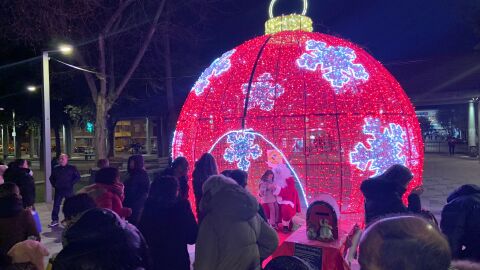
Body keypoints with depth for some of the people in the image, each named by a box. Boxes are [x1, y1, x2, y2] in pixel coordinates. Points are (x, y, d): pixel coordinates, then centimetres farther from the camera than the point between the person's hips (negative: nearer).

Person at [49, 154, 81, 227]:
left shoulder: (72, 168, -2)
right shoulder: (56, 169, 9)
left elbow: (78, 177, -1)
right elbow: (51, 178, 22)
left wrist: (71, 183, -9)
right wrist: (54, 184, 9)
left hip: (69, 190, -3)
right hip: (58, 190, 3)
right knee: (56, 205, 4)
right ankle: (55, 220, 12)